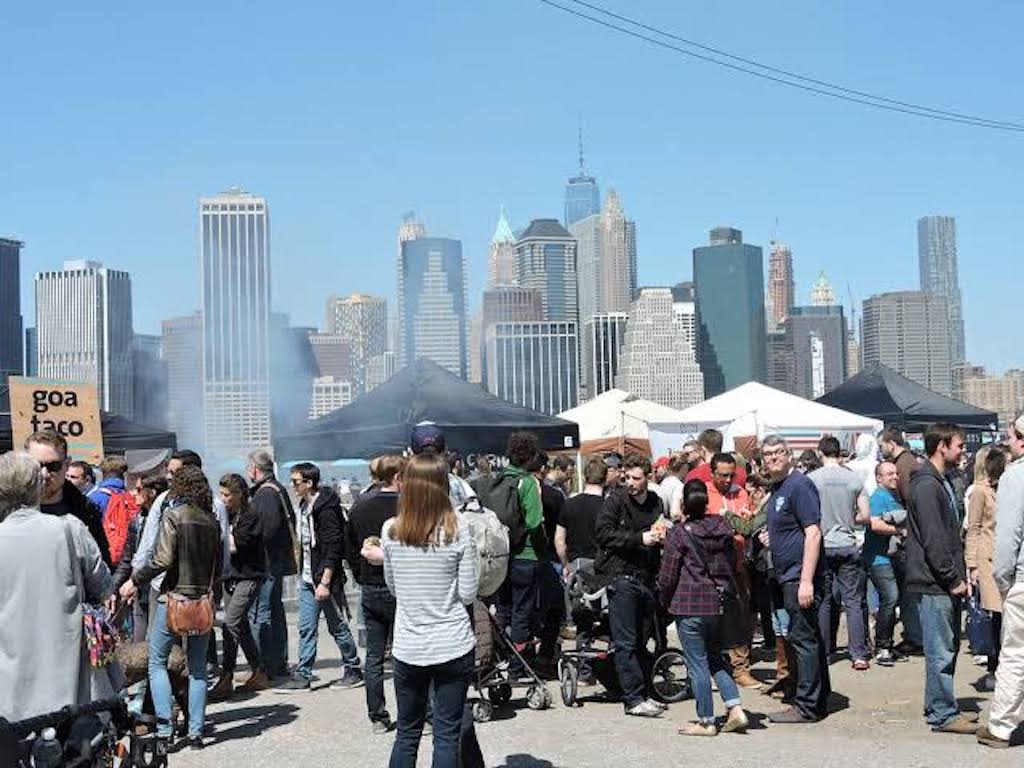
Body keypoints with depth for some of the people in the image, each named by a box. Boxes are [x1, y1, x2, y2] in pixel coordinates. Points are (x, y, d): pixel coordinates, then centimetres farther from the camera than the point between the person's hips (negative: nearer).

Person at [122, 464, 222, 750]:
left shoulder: (173, 514, -8)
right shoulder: (212, 521, 8)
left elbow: (163, 559, -16)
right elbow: (219, 565, 9)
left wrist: (135, 581, -6)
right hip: (203, 600, 5)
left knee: (157, 662, 8)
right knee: (198, 667, 10)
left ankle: (164, 729, 0)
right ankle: (195, 732, 9)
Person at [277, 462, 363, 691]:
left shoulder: (325, 509, -17)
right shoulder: (304, 506, 11)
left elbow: (333, 549, -20)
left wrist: (325, 583, -22)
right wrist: (303, 574, 17)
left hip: (326, 578, -8)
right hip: (307, 579, 8)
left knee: (337, 627, 3)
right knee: (306, 629, 6)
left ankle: (354, 671, 17)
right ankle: (302, 676, 10)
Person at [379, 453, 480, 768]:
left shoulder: (391, 530, -4)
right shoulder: (457, 530, -11)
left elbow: (393, 587, 9)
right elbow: (468, 594, -7)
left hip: (407, 647, 2)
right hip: (453, 647, -2)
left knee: (407, 732, 16)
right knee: (448, 735, 6)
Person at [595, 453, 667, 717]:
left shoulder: (656, 503, 13)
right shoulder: (615, 501, -2)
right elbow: (604, 533, -13)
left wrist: (661, 535, 0)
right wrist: (640, 538, -17)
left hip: (646, 577, 5)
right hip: (621, 575, -5)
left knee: (641, 641, 9)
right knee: (626, 643, -5)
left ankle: (641, 695, 16)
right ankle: (634, 699, -4)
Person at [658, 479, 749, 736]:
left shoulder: (679, 533, -10)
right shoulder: (722, 526, 4)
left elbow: (668, 575, -8)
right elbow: (733, 563, 11)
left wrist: (665, 600, 9)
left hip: (690, 605, -5)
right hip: (720, 602, 5)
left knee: (697, 664, 3)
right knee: (716, 658, 20)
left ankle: (706, 722, 9)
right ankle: (736, 710, 9)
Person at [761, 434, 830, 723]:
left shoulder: (799, 485, -13)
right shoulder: (776, 489, 15)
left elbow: (813, 533, -20)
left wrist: (806, 581, -24)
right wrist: (769, 536, 11)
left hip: (801, 576, -10)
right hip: (789, 577, 10)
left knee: (803, 638, -5)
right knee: (808, 637, 14)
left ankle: (806, 707, 1)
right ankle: (818, 700, 23)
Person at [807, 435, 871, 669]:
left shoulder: (812, 479, -6)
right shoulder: (854, 479, 0)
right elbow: (866, 516, 2)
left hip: (822, 546, -1)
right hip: (848, 546, 1)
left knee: (822, 602, 8)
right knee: (854, 602, 4)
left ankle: (823, 653, 14)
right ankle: (859, 655, 2)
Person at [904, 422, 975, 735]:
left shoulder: (942, 483, 17)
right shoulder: (926, 486, -16)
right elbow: (933, 541, -20)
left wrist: (961, 575, 13)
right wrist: (953, 580, -15)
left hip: (946, 584, 10)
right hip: (933, 584, -10)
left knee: (948, 647, 15)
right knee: (941, 652, -4)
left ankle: (940, 707, 25)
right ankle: (943, 715, 4)